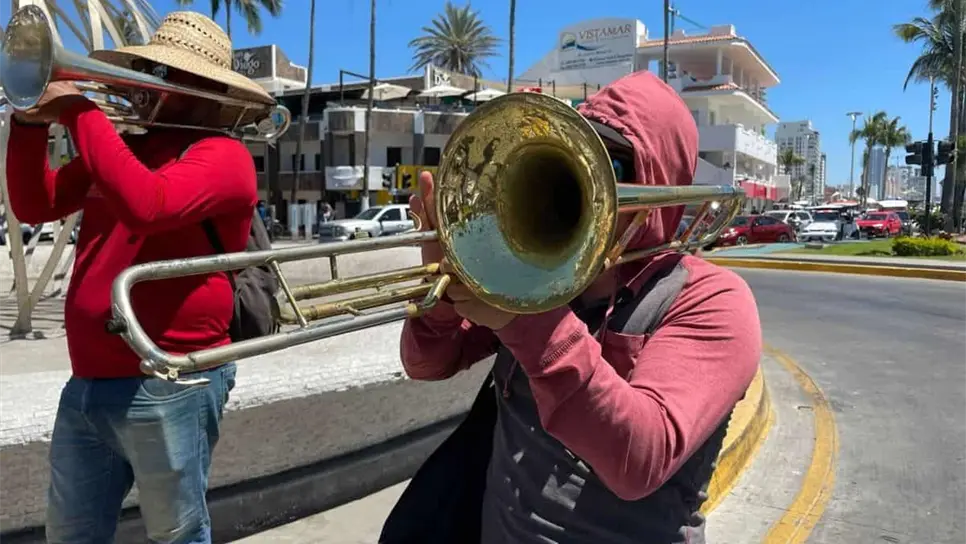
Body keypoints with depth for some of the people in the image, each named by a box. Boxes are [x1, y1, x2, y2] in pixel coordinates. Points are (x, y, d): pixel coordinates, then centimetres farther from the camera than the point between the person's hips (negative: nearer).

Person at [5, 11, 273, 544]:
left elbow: (146, 206, -28)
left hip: (169, 386, -8)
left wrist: (81, 112, -19)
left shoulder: (222, 155, -10)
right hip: (87, 383, 8)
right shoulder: (123, 148, 15)